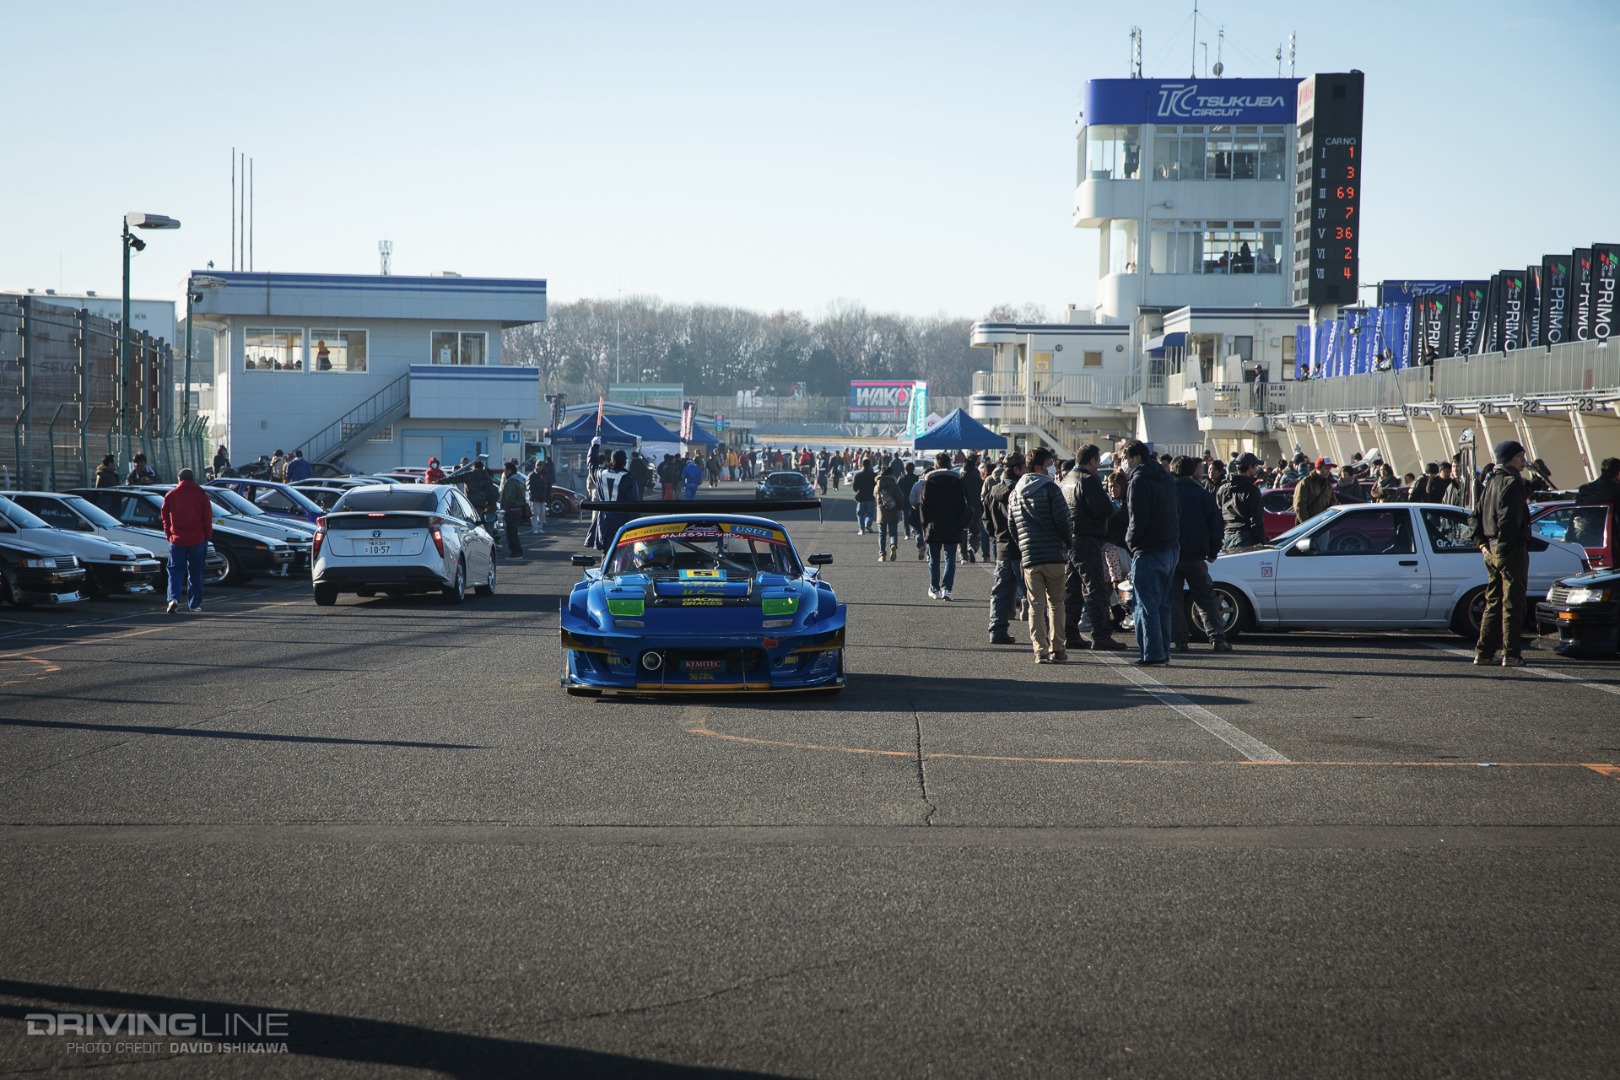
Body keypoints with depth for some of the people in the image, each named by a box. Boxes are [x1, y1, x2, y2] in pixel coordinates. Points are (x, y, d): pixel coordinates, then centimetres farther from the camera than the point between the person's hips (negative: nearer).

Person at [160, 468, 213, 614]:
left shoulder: (171, 495, 3)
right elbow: (207, 517, 1)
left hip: (177, 540, 0)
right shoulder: (201, 495, 1)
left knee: (175, 570, 2)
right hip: (197, 540, 0)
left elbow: (165, 516, 5)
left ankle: (173, 598, -19)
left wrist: (168, 535, 13)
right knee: (195, 572, 9)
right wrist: (207, 535, 10)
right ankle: (195, 603, 11)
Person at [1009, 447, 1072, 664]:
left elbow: (1012, 528, 13)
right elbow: (1063, 522, -10)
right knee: (1056, 603, 8)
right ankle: (1057, 650, 7)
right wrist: (1070, 544, 6)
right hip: (1054, 556, -3)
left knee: (1036, 605, 4)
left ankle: (1040, 651, -4)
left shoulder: (1014, 494, 11)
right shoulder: (1050, 490, -8)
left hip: (1029, 558, 3)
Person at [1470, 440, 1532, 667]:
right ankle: (1510, 654, -5)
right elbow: (1508, 518, -22)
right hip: (1511, 550, -9)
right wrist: (1504, 544, -18)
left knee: (1493, 603, 13)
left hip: (1491, 549, 9)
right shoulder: (1512, 482, -12)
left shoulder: (1491, 482, 17)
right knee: (1512, 604, -4)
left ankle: (1483, 653, 13)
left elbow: (1475, 517, 18)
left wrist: (1482, 543, 12)